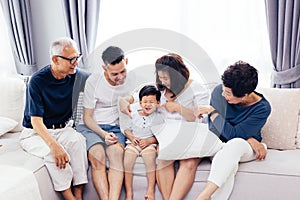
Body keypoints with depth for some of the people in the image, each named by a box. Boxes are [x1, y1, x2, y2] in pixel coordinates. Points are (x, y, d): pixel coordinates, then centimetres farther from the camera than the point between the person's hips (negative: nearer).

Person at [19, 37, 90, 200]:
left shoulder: (77, 76, -3)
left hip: (63, 128, 4)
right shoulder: (37, 81, -17)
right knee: (52, 152, -35)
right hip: (35, 133, -3)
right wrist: (54, 145, -37)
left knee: (78, 140, -30)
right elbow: (36, 121, -21)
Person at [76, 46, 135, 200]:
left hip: (115, 127, 2)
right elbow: (87, 117, -4)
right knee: (97, 155, -32)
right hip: (90, 127, -2)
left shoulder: (130, 82, 1)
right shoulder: (93, 81, -9)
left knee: (117, 151, -32)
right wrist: (103, 134, -21)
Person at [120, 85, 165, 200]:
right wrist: (132, 138, -8)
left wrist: (148, 141, -15)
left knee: (150, 156, -32)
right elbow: (126, 129, 11)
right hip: (134, 142, 2)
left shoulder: (159, 116, -1)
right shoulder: (133, 114, 3)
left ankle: (151, 190, -17)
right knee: (127, 161, -24)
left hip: (150, 143, -1)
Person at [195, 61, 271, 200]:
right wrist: (249, 139, -17)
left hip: (248, 148, -2)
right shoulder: (219, 92, -11)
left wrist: (212, 111, -16)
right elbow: (213, 128, -8)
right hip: (220, 146, 2)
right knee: (228, 167, -35)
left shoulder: (262, 108, -17)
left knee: (234, 143, -39)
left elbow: (232, 134, -22)